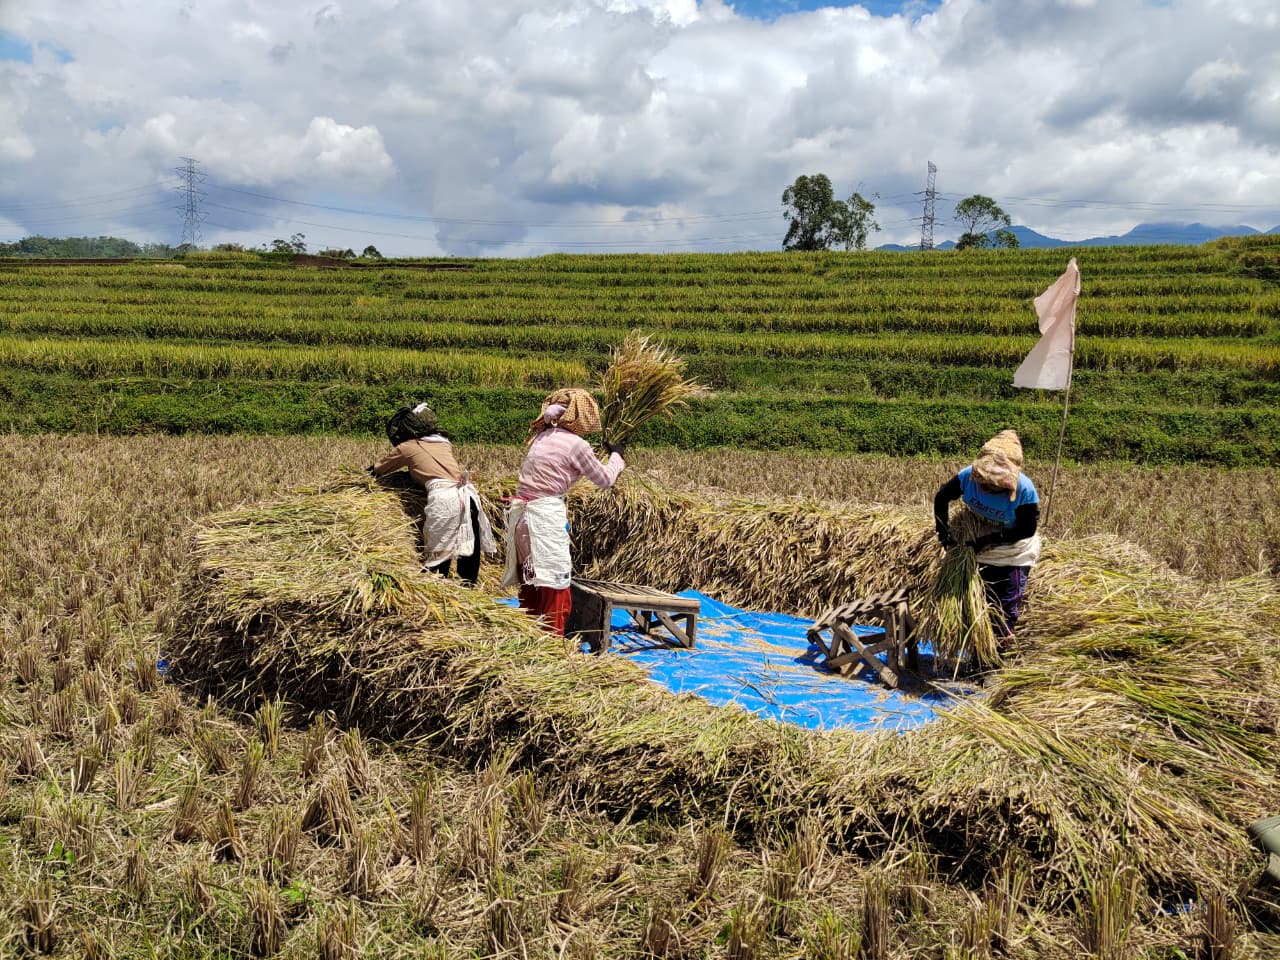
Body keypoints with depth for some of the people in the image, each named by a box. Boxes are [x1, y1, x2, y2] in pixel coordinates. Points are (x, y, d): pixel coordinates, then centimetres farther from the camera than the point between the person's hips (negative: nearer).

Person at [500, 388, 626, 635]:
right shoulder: (576, 444, -7)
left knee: (531, 588, 16)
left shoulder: (541, 437, 13)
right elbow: (605, 480, 4)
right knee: (555, 590, -1)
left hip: (521, 513, 8)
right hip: (546, 516, -8)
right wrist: (616, 456, 23)